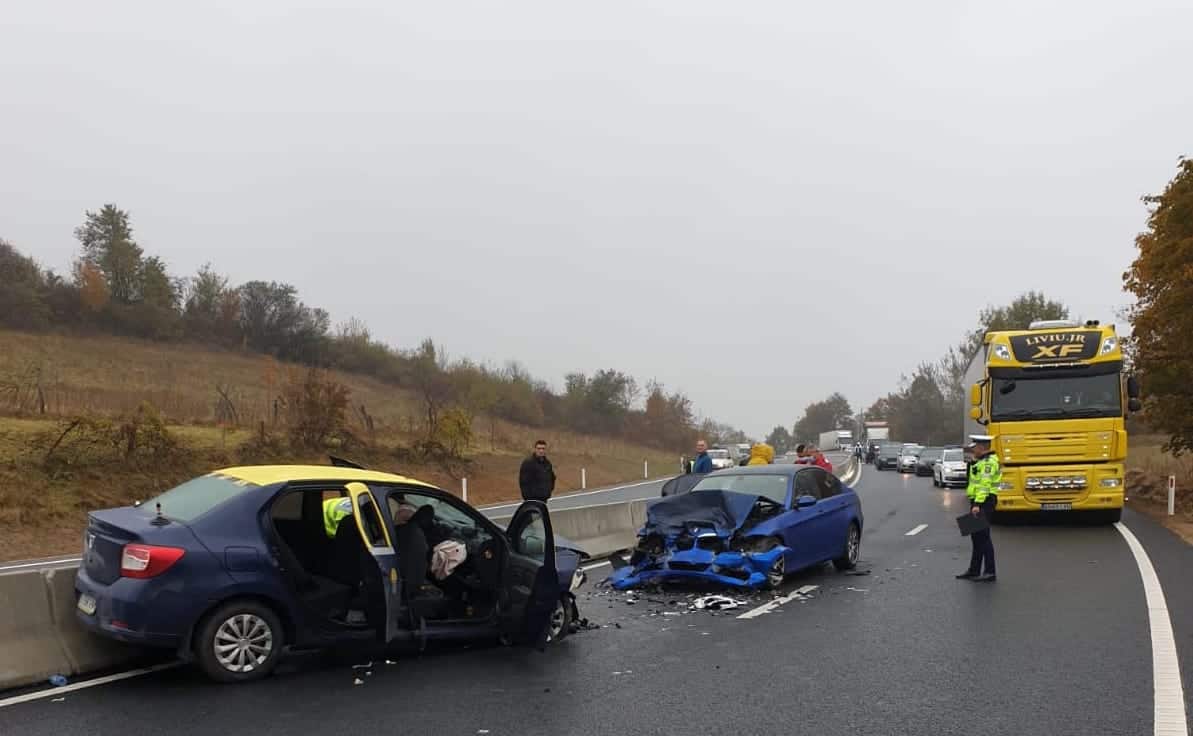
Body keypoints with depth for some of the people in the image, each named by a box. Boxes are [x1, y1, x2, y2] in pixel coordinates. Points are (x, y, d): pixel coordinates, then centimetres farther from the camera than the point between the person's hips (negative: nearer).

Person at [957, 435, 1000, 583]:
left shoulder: (989, 462, -14)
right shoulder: (981, 461, 18)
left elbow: (984, 485, -22)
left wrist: (977, 504, -27)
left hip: (984, 503, -11)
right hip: (978, 502, 11)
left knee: (983, 537, -8)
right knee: (976, 537, 14)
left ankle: (990, 573, -4)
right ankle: (974, 571, 22)